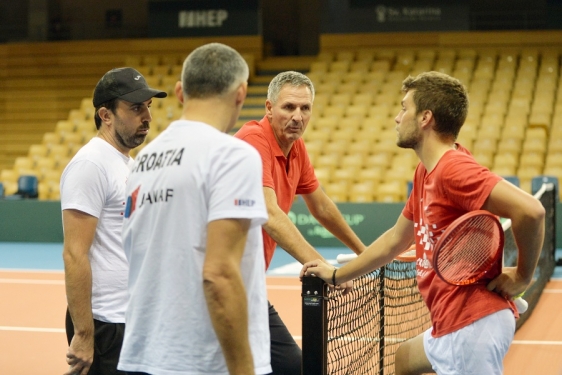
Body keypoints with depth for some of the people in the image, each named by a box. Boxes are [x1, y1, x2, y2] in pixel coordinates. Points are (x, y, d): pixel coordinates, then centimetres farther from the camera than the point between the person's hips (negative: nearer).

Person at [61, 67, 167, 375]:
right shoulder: (90, 164, -14)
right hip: (105, 325, -9)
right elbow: (75, 255, -19)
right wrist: (83, 335, -21)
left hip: (137, 321, 9)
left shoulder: (129, 164, 14)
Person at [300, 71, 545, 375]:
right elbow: (395, 239, 24)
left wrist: (523, 275, -17)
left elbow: (530, 210, -29)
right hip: (450, 326, 11)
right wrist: (336, 275, 26)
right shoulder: (424, 173, 12)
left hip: (473, 324, -11)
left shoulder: (454, 169, -20)